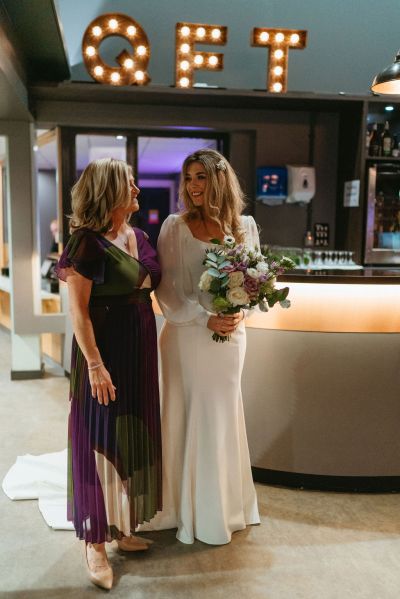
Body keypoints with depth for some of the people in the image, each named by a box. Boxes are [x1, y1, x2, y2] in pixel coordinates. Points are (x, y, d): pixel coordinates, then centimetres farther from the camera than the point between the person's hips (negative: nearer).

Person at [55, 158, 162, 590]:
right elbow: (78, 309, -16)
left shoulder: (139, 238, 9)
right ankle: (95, 541, 19)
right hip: (105, 353, -8)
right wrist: (94, 364, -20)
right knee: (101, 440, 3)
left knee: (134, 436, 16)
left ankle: (122, 525, 34)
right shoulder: (87, 242, -14)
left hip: (140, 351, 8)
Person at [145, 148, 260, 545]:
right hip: (185, 334, -1)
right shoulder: (175, 226, -2)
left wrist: (238, 312, -10)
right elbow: (166, 288, -6)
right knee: (185, 417, 7)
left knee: (222, 417, 11)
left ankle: (221, 508, 31)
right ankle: (186, 508, 26)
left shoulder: (245, 225, 3)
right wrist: (204, 318, -17)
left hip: (230, 335, 2)